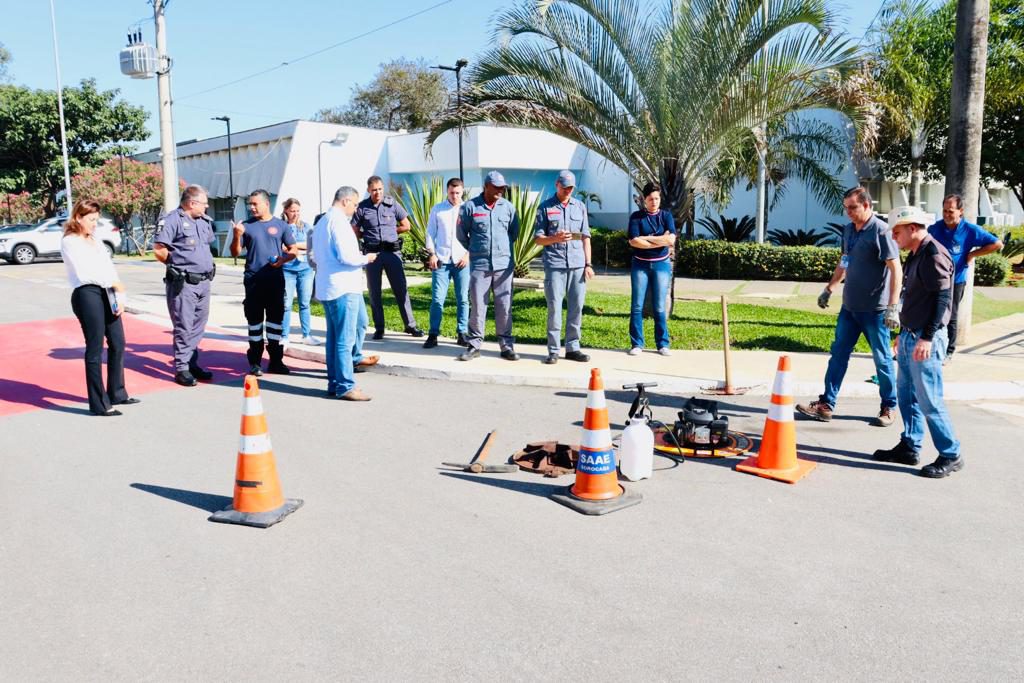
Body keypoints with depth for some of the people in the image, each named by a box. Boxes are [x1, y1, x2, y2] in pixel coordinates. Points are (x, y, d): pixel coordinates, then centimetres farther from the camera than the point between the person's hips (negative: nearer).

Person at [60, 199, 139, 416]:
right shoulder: (69, 242, -1)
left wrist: (119, 296, 0)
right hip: (87, 294, -8)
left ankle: (117, 394, 24)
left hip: (107, 294, 8)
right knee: (95, 349, -5)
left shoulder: (96, 241, 21)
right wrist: (115, 284, -4)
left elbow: (109, 268, 12)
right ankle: (99, 404, 1)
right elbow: (85, 272, -12)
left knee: (118, 343, 12)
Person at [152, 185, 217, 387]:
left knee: (198, 326, 13)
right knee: (184, 327, -3)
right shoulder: (173, 220, -11)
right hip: (183, 283, -8)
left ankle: (192, 364, 23)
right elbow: (159, 250, -15)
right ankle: (182, 369, 4)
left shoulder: (205, 221, 14)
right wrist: (177, 263, -2)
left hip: (204, 281, 8)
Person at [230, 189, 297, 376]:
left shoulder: (281, 225, 5)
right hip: (253, 280, 0)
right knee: (254, 320, 4)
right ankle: (255, 362, 12)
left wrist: (283, 259, -13)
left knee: (275, 320, 6)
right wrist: (237, 236, -13)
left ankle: (276, 360, 15)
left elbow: (293, 250, 7)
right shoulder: (247, 226, 5)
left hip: (275, 279, 0)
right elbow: (235, 253, 5)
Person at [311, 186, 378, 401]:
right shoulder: (339, 220, -13)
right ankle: (345, 387, -2)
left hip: (328, 287, 9)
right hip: (343, 287, -9)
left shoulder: (321, 222, 18)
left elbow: (317, 256, 23)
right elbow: (345, 256, -22)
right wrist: (365, 258, -3)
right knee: (345, 339, -5)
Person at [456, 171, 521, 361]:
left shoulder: (508, 207, 5)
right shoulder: (470, 207, -2)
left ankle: (506, 345, 13)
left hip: (504, 265, 2)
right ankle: (474, 345, 12)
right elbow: (461, 234, 8)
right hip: (479, 266, -2)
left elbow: (514, 233, 17)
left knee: (504, 307, 4)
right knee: (477, 306, 1)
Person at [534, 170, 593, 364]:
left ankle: (572, 348, 13)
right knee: (554, 308, -4)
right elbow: (538, 239, 3)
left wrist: (588, 264, 6)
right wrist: (556, 238, -16)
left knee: (576, 307, 4)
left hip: (577, 265, 3)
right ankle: (553, 350, 4)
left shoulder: (580, 206, 14)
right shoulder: (545, 207, 5)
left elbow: (585, 237, 14)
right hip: (554, 265, -3)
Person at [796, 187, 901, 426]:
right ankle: (826, 405, 12)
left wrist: (892, 307, -23)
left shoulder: (881, 231, -14)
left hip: (874, 309, -7)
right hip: (849, 307, 7)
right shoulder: (848, 229, 8)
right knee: (838, 354, 7)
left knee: (882, 359, 6)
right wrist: (829, 289, 24)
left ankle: (888, 408, 19)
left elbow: (896, 269, -17)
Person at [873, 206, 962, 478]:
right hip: (909, 336, 10)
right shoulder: (915, 255, 14)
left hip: (925, 340, -10)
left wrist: (927, 338, -22)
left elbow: (944, 300, -19)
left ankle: (951, 456, 7)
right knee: (906, 395, 14)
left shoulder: (934, 254, -14)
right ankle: (909, 448, 23)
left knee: (928, 400, -5)